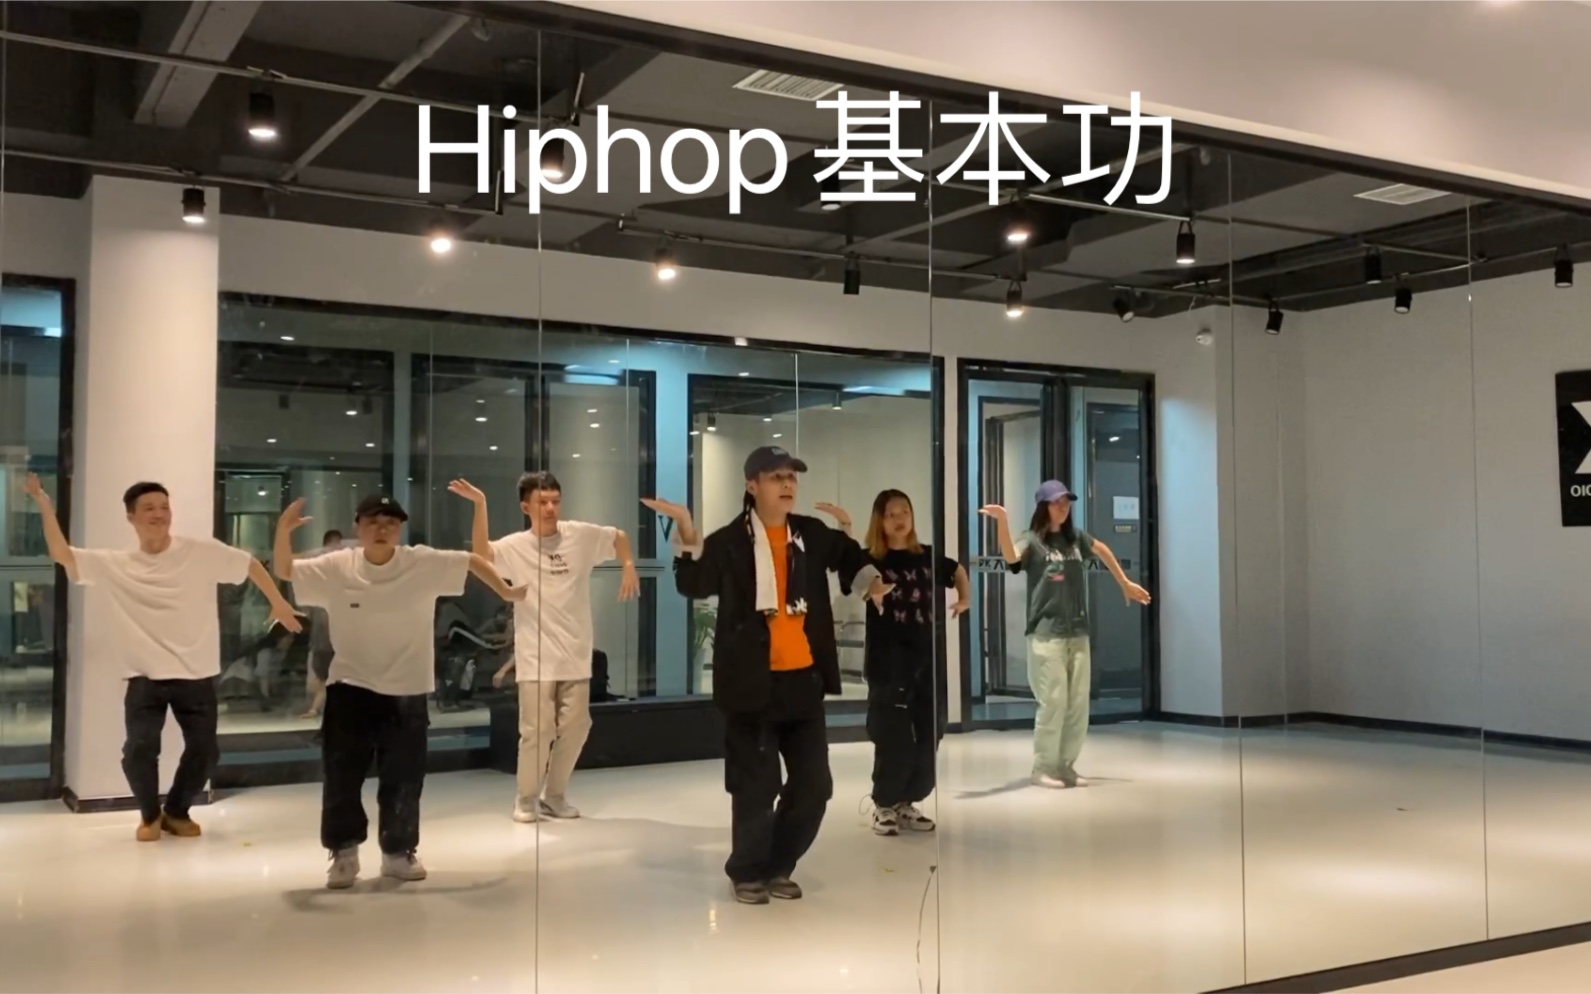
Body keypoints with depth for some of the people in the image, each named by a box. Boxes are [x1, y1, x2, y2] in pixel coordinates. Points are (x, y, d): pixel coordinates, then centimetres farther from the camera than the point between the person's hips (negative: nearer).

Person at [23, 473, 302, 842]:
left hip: (197, 674, 0)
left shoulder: (203, 551, -3)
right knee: (139, 749, -12)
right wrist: (45, 507, -11)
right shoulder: (116, 565, 2)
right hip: (146, 677, 0)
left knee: (204, 751, 5)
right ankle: (150, 814, 17)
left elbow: (250, 564, 6)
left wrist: (279, 603, 11)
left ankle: (176, 811, 32)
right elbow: (63, 556, -4)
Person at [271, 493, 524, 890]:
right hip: (351, 687, 0)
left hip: (407, 691, 0)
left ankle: (399, 852, 26)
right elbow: (283, 571, -4)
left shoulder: (423, 562, -7)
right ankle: (344, 852, 19)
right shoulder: (336, 567, -5)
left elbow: (473, 560, 2)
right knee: (342, 776, 3)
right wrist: (284, 531, -20)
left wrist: (505, 592, 4)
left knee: (403, 779, 10)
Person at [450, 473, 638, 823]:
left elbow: (619, 537, 17)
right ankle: (526, 799, 15)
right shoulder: (515, 546, -4)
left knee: (575, 727, 9)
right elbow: (480, 554, -21)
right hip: (536, 658, -3)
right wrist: (480, 505, -27)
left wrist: (629, 567, 0)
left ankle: (555, 796, 27)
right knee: (537, 730, -5)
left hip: (575, 654, 3)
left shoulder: (582, 535, 2)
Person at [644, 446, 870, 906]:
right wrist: (689, 539, -28)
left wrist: (851, 535, -4)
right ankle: (748, 872, 23)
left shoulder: (813, 534, 7)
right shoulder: (730, 540, -5)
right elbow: (694, 584, -14)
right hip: (753, 682, -5)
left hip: (804, 678, 5)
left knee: (814, 784, 10)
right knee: (756, 787, 3)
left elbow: (856, 567, 16)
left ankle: (779, 866, 29)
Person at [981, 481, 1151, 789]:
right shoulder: (1033, 541, -7)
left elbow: (1102, 550, 29)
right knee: (1053, 702, -7)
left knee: (1078, 703, 7)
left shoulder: (1075, 537, 10)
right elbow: (1011, 557, -28)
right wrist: (1002, 523, -44)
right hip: (1046, 634, -6)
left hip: (1078, 633, 6)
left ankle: (1065, 766, 17)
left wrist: (1126, 584, 36)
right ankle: (1043, 768, 4)